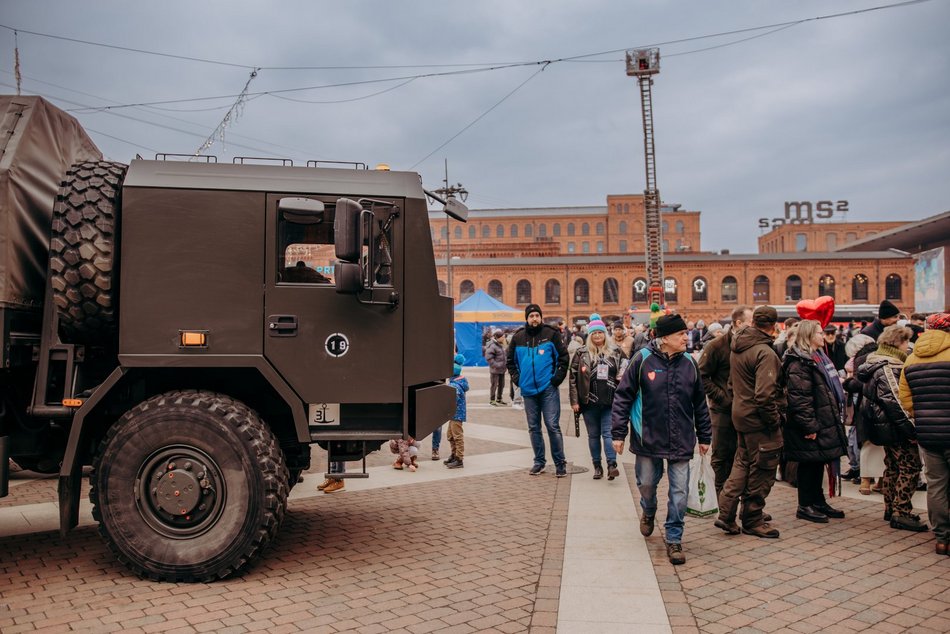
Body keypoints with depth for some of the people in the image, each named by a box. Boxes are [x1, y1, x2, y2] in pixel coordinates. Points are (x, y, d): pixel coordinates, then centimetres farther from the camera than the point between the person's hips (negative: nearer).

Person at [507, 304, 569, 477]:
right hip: (528, 390, 4)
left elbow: (563, 357, 1)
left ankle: (560, 462, 6)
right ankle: (539, 462, 21)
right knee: (534, 428, 10)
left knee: (553, 426, -4)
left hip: (548, 388, -3)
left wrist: (558, 377, -7)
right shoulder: (518, 337, 6)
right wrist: (516, 378, 7)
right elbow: (510, 361, 18)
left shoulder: (551, 334, -2)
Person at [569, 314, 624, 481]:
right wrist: (574, 401, -4)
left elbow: (624, 374, 13)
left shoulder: (616, 352, 4)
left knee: (608, 433, -7)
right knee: (593, 435, 9)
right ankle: (597, 466, 18)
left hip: (610, 401, -1)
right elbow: (573, 377, 1)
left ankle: (612, 465, -9)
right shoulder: (582, 354, 1)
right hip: (589, 402, 1)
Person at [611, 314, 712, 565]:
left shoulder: (689, 363, 1)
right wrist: (618, 433, -8)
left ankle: (674, 539, 18)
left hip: (681, 442, 2)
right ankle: (649, 511, 46)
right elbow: (623, 396, -6)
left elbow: (700, 403, 11)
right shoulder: (642, 360, -10)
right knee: (646, 483, 13)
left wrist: (704, 436, 14)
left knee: (679, 492, 2)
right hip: (648, 438, -2)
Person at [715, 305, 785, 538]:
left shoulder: (737, 348, 6)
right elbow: (764, 395, -28)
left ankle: (726, 513, 18)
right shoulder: (765, 353, -22)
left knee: (742, 463, 19)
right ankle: (752, 520, 17)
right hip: (759, 419, -8)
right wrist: (775, 420, -16)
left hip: (740, 413, 9)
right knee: (762, 469, 5)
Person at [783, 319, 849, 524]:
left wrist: (837, 418, 21)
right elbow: (799, 399, -23)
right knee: (809, 464, -1)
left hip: (824, 423, 10)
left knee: (819, 463, 16)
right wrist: (809, 426, -23)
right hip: (811, 428, -10)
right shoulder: (799, 363, -18)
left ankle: (818, 501, 27)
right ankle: (805, 506, 9)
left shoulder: (818, 357, 16)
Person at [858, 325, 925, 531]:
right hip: (896, 428, -11)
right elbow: (895, 401, -23)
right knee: (910, 467, -7)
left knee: (893, 466, 16)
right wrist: (912, 429, -20)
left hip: (886, 426, 11)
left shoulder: (879, 363, 13)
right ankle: (901, 514, -6)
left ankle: (891, 509, 24)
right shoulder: (888, 368, -19)